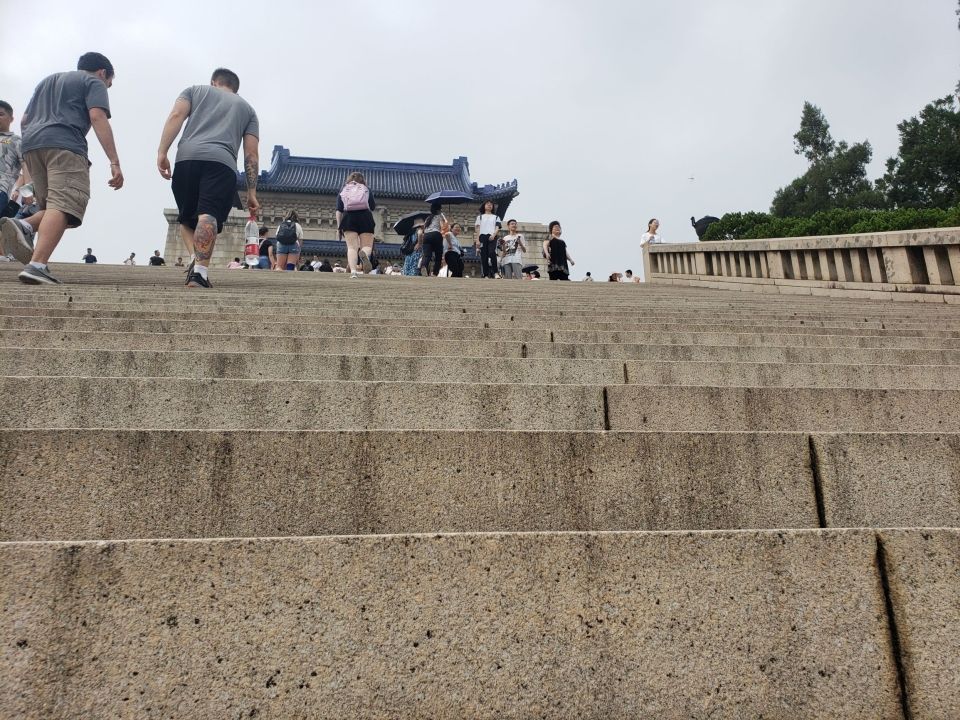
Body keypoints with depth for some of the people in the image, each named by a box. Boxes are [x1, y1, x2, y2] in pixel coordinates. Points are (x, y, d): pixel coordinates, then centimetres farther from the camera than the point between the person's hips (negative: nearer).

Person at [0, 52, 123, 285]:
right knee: (63, 206, -19)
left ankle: (23, 226, -17)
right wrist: (114, 162, -11)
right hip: (64, 145, -7)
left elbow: (24, 120, 31)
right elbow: (97, 117, -4)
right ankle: (37, 266, -36)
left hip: (31, 144, 7)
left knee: (52, 208, 15)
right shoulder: (93, 82, 14)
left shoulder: (47, 81, 36)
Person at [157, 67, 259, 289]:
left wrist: (162, 152, 2)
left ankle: (196, 259, -10)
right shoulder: (247, 108, 29)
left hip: (186, 159, 1)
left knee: (187, 218, 14)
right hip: (222, 164, -1)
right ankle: (199, 271, -33)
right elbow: (251, 153, 19)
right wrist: (251, 192, 17)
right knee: (207, 217, -15)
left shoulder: (195, 90, 29)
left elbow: (176, 116, 8)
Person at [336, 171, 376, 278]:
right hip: (365, 218, 0)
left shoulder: (343, 191, 19)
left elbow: (338, 211, 9)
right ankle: (364, 254, -36)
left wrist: (339, 227, 10)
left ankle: (353, 271, -22)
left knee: (351, 247, -1)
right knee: (367, 246, 1)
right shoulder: (366, 190, 19)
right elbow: (373, 207, 12)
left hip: (349, 218, 1)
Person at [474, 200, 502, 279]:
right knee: (484, 256, -4)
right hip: (482, 236, 1)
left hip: (492, 237, -1)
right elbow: (477, 229, 13)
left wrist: (493, 235, -14)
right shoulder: (480, 217, 22)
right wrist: (477, 240, -1)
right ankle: (485, 274, -2)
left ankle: (494, 272, -20)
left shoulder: (496, 217, 22)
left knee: (492, 253, -25)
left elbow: (497, 228, 8)